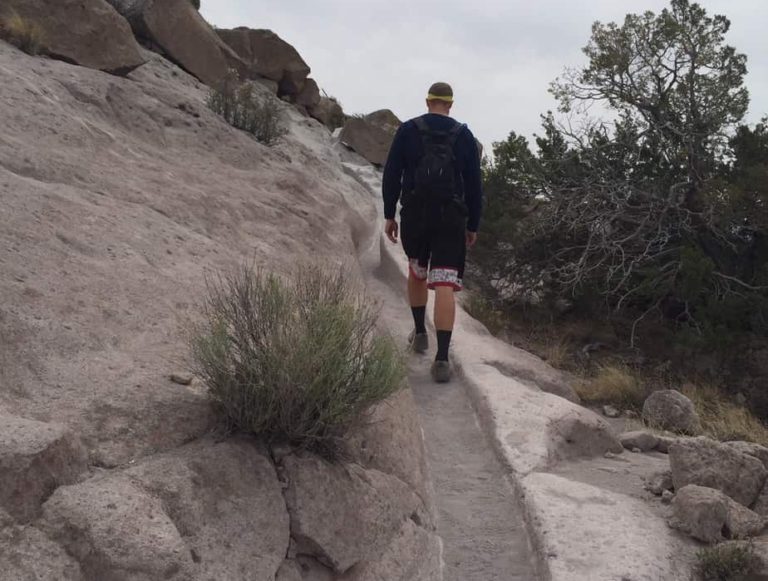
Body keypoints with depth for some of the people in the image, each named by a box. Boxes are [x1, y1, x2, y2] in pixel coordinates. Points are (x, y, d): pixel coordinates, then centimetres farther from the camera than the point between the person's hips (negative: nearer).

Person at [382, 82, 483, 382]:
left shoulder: (407, 130, 3)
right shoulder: (464, 135, 4)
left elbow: (391, 175, 0)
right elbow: (474, 184, 4)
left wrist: (389, 215, 7)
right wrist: (473, 225, 12)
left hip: (414, 215, 1)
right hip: (451, 218, -1)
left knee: (417, 272, 26)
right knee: (444, 285, -6)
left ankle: (420, 333, 34)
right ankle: (442, 358, -14)